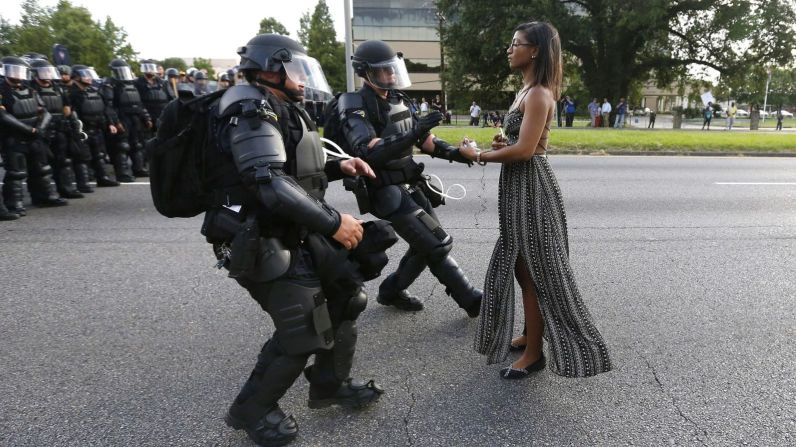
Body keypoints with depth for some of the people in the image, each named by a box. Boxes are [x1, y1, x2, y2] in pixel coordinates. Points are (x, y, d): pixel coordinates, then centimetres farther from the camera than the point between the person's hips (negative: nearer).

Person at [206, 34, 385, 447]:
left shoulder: (281, 111, 16)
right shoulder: (252, 113, -17)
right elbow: (271, 185, -30)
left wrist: (337, 168, 8)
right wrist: (333, 222, -27)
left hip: (296, 235, 10)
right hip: (263, 244, -10)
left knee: (345, 294, 13)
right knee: (302, 331, -7)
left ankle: (330, 385, 31)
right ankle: (251, 410, 18)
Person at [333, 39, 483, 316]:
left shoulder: (397, 100, 10)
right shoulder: (355, 107, -14)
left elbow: (422, 140, 16)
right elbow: (368, 152, -29)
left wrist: (454, 153, 1)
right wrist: (413, 134, -37)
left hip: (410, 186, 8)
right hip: (388, 192, -8)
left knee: (427, 245, 13)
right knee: (438, 244, -8)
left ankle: (391, 291, 29)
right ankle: (473, 301, 6)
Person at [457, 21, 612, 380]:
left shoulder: (538, 94, -16)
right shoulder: (527, 91, 14)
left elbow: (524, 150, -24)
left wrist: (478, 156, -14)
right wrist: (502, 144, 0)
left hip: (531, 187, -10)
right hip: (519, 187, 10)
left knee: (534, 270, -1)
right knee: (522, 266, 17)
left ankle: (534, 352, 12)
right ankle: (530, 334, 33)